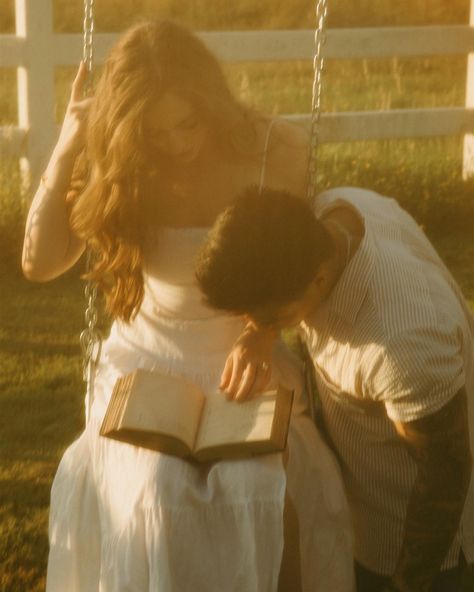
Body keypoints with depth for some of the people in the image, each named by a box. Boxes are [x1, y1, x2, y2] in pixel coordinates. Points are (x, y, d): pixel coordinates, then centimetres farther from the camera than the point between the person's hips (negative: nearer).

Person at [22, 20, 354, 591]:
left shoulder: (276, 151, -10)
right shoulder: (126, 168, -5)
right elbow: (39, 262, -11)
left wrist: (258, 335, -23)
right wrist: (67, 148, -17)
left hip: (246, 358, 0)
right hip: (148, 364, 1)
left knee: (257, 491, -27)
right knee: (152, 494, -27)